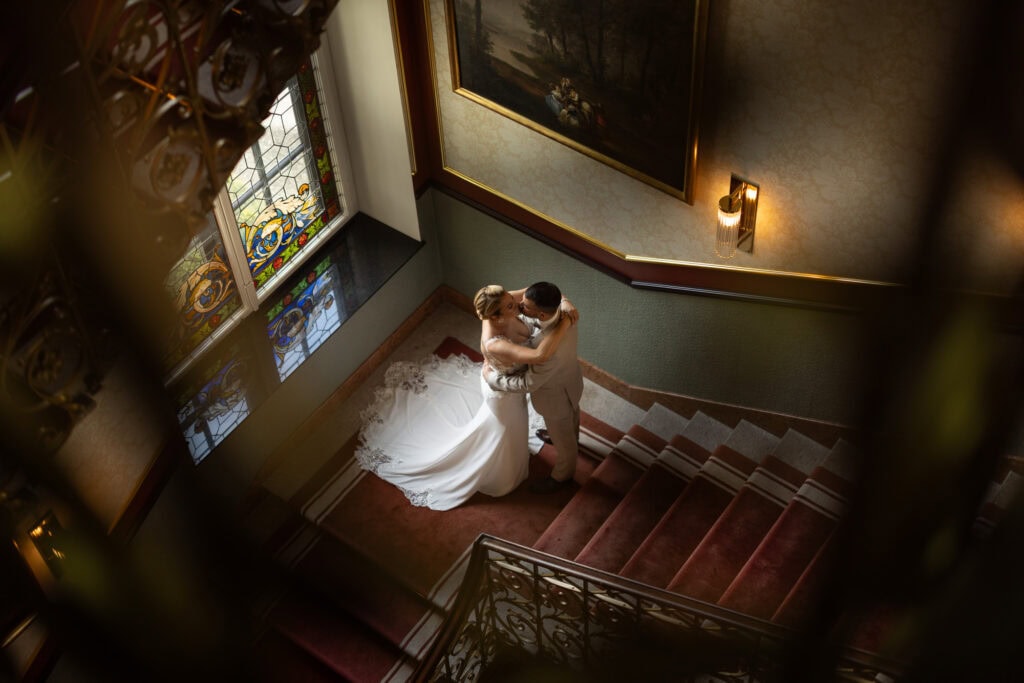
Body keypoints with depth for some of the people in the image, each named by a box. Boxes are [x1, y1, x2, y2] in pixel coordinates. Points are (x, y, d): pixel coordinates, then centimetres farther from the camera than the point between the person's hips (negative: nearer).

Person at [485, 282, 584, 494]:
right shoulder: (563, 305, -30)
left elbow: (527, 383, -32)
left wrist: (490, 377, -19)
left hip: (556, 394, -7)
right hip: (570, 378, 7)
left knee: (562, 438, 24)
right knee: (570, 417, 38)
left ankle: (562, 476, 53)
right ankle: (572, 441, 70)